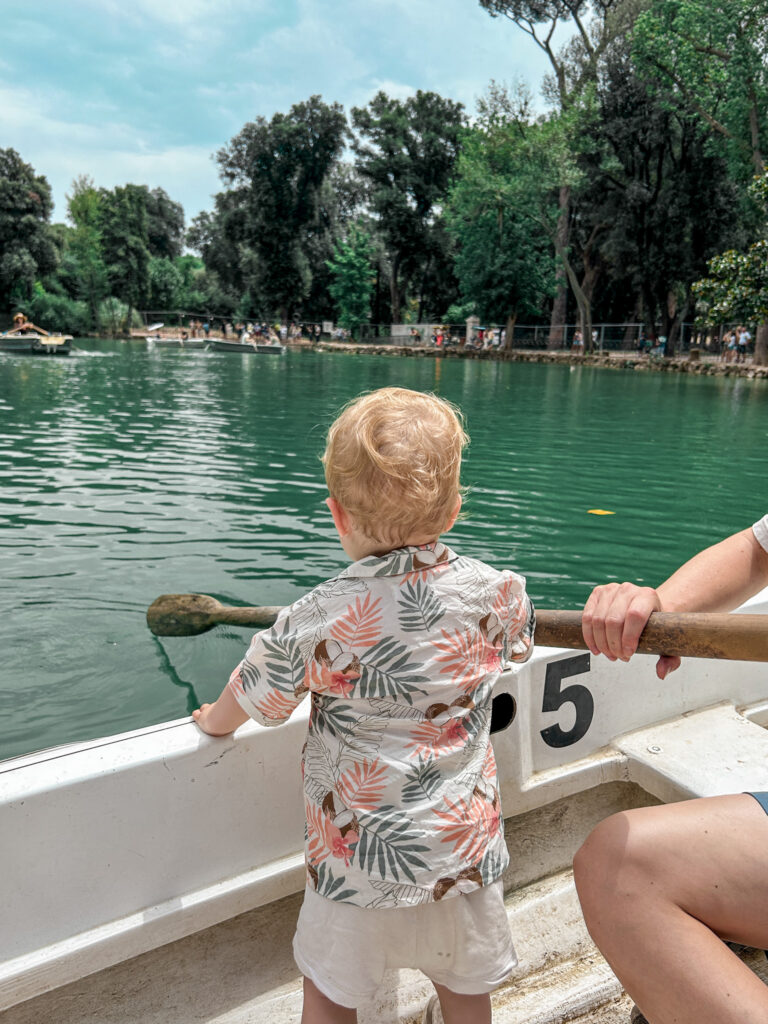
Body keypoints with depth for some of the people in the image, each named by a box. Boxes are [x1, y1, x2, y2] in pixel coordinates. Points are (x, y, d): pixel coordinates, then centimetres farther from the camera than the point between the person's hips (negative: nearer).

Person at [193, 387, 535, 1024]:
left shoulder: (317, 622, -21)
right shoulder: (496, 592, -12)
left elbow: (245, 702, -4)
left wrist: (213, 721, 19)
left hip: (357, 861, -3)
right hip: (465, 849, 4)